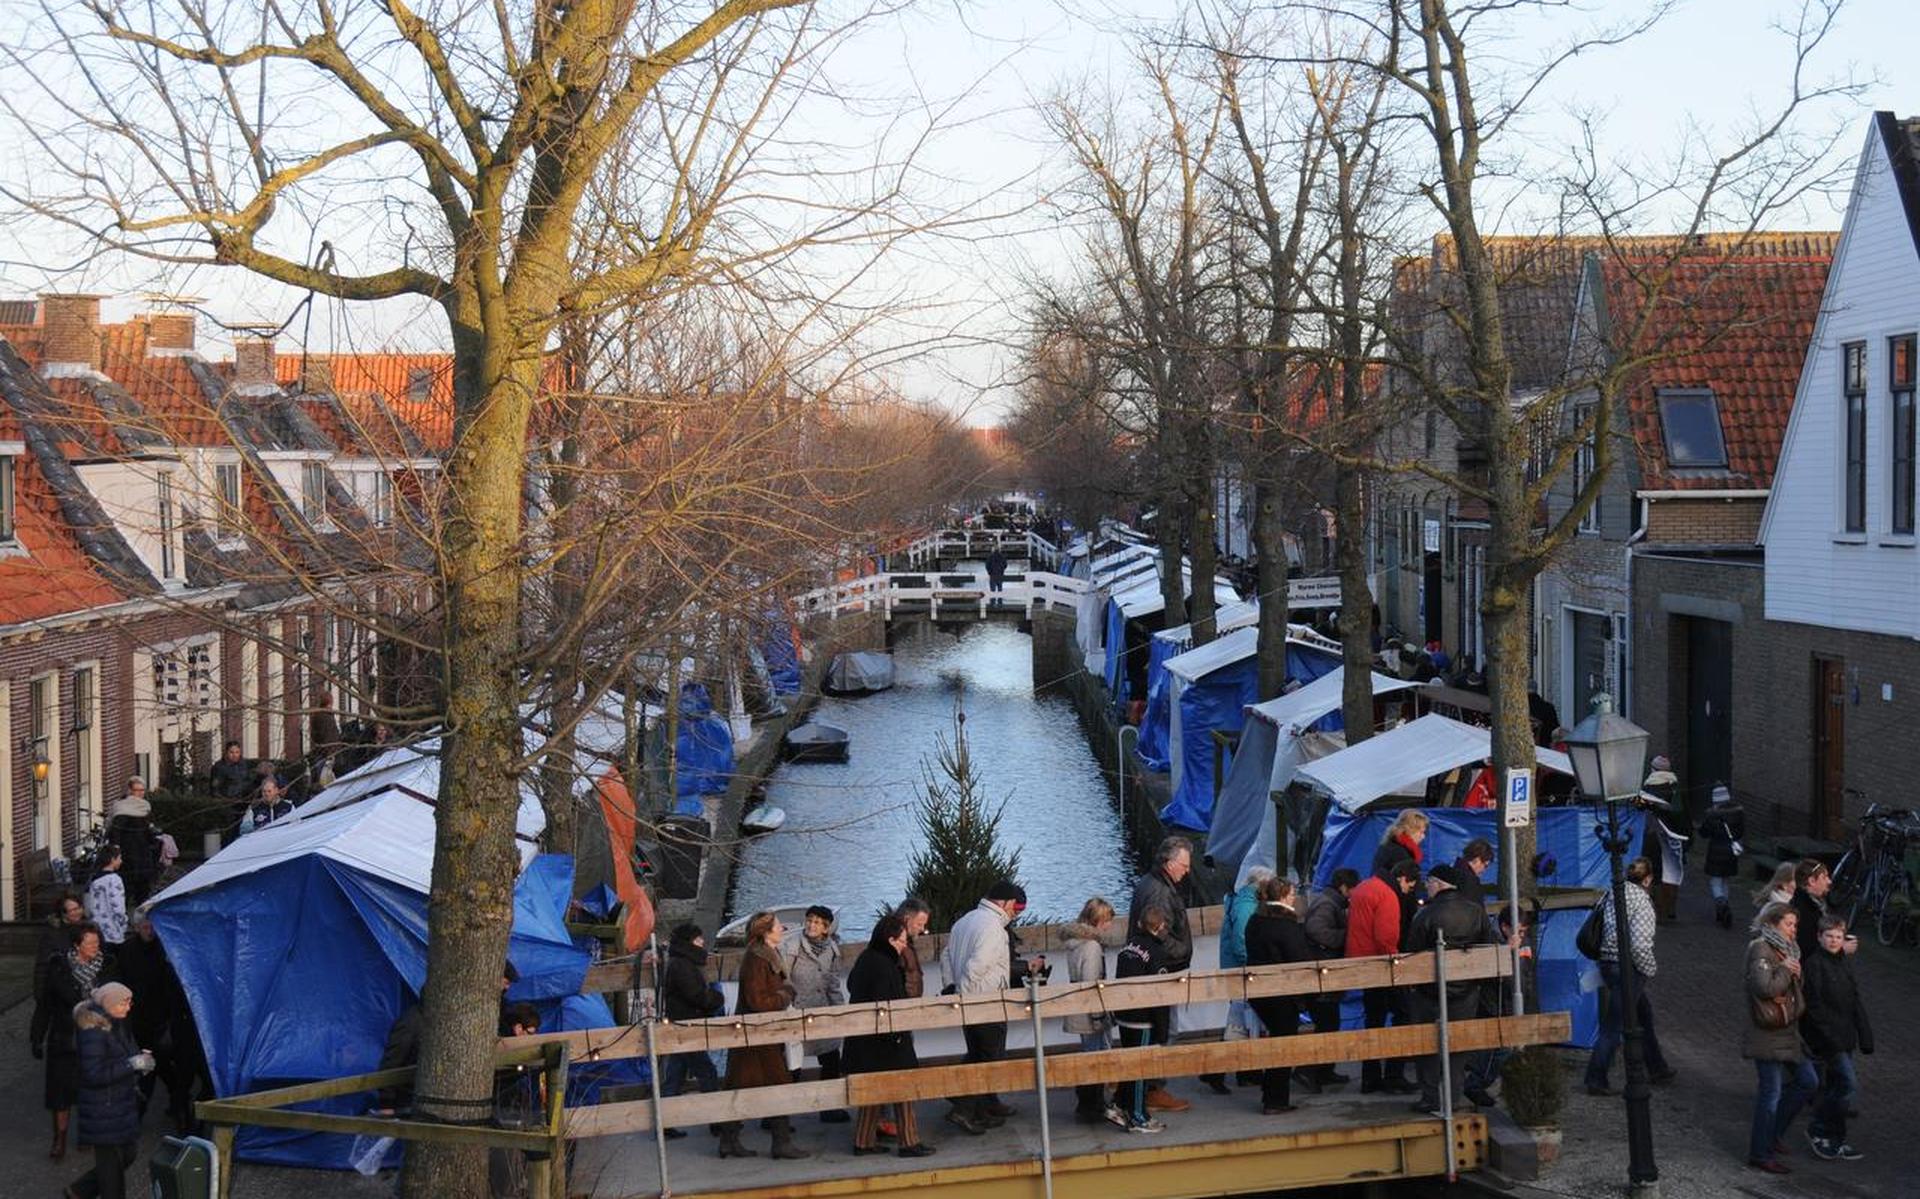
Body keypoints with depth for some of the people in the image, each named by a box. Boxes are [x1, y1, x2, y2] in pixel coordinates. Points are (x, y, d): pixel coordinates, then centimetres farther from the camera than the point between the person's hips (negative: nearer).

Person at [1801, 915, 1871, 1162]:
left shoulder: (1845, 962, 11)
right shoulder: (1813, 964, -13)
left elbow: (1854, 1000, 16)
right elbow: (1814, 1005, -18)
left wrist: (1865, 1034, 12)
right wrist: (1832, 1035, -22)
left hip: (1845, 1037, 8)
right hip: (1826, 1037, -8)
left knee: (1834, 1087, 13)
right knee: (1848, 1083, -14)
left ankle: (1835, 1141, 20)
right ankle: (1818, 1129, 0)